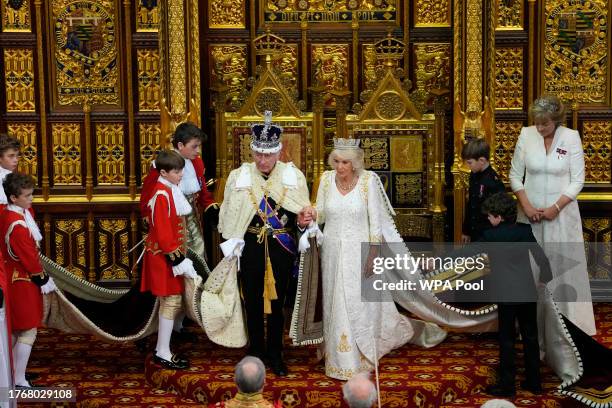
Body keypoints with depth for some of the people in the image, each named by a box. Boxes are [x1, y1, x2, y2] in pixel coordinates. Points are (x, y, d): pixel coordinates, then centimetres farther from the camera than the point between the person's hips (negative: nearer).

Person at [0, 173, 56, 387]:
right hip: (23, 283, -10)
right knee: (28, 331, -2)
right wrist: (44, 280, -9)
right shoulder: (17, 224, -25)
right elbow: (29, 257, -21)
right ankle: (19, 382, 3)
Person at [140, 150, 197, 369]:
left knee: (171, 301, 14)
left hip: (173, 254, 9)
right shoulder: (162, 195, -19)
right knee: (171, 301, -3)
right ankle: (163, 353, 5)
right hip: (165, 257, -9)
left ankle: (162, 348, 23)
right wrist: (178, 260, -19)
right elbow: (162, 232, -21)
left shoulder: (171, 190, 10)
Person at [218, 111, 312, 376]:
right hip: (250, 247, 0)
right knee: (253, 302, 10)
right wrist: (231, 245, -2)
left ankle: (275, 354, 25)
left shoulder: (293, 175, -3)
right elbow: (229, 215, 3)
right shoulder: (239, 176, -3)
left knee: (277, 302, 10)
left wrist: (303, 221, -19)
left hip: (282, 248, 0)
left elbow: (303, 213, 3)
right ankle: (256, 352, 26)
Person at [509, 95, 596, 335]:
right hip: (531, 211, 2)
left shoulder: (571, 137, -7)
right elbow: (515, 175, 3)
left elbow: (577, 180, -5)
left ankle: (569, 323, 12)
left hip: (562, 212, -1)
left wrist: (556, 207, -12)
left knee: (565, 265, 2)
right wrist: (526, 205, -7)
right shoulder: (526, 135, -3)